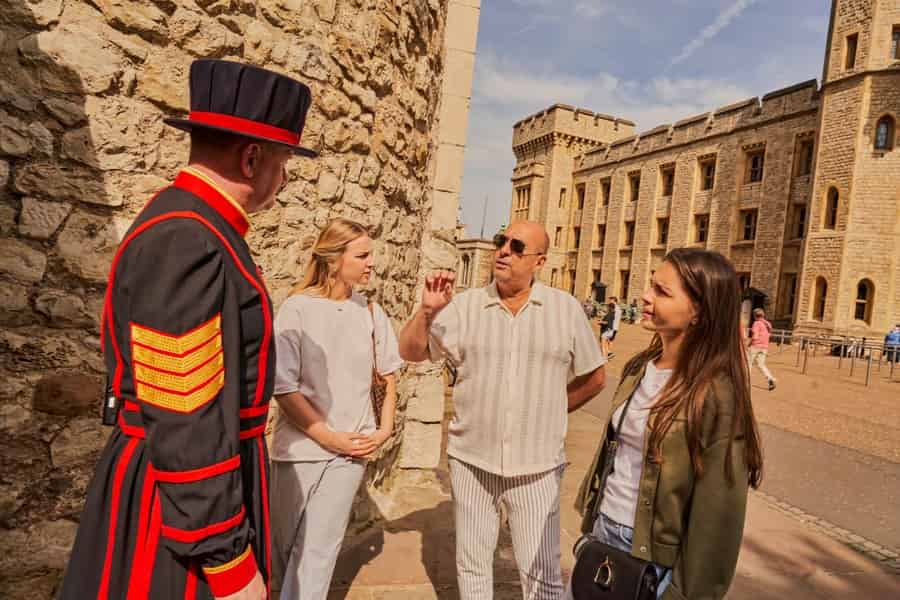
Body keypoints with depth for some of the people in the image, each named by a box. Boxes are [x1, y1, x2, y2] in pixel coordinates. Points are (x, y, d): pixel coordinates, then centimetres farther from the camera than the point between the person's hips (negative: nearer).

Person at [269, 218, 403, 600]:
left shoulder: (370, 310, -1)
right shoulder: (297, 309, -12)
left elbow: (388, 375, 10)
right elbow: (282, 387, -12)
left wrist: (385, 430, 2)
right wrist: (329, 437, -12)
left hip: (352, 449, 2)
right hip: (300, 445, -2)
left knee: (318, 549, 7)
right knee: (283, 542, 15)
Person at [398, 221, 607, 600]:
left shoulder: (566, 309, -4)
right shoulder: (464, 306, -3)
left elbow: (593, 378, 6)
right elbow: (410, 352, -1)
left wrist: (546, 412, 4)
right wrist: (426, 310, -18)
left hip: (536, 467, -1)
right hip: (471, 461, 2)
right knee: (472, 565, 18)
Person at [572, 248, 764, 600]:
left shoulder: (716, 394, -21)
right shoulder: (638, 367, 0)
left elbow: (718, 511, -17)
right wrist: (590, 517, 13)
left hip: (654, 558, -6)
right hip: (602, 532, 7)